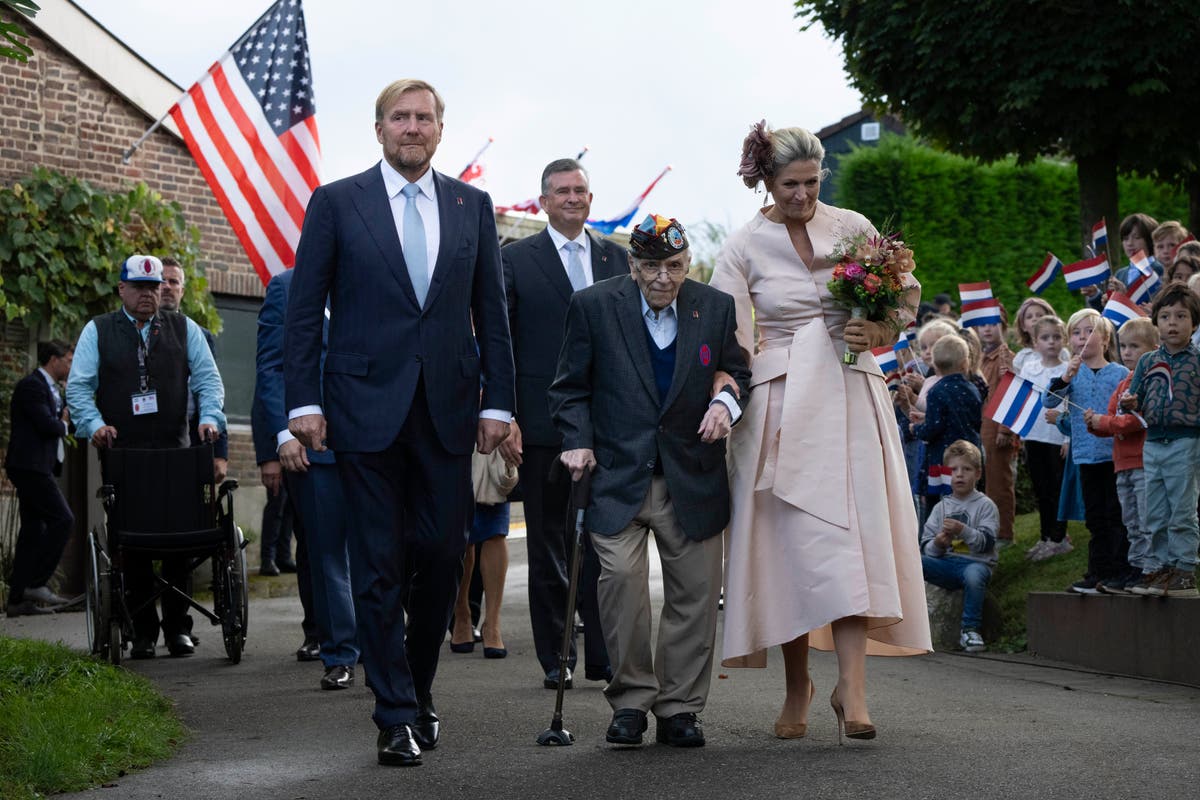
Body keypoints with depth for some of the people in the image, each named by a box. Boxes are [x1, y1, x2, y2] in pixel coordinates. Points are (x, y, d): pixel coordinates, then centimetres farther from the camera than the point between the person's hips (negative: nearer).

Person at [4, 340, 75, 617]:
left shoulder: (50, 388, 20)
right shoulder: (31, 385, -12)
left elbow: (56, 422, 18)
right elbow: (47, 425, -20)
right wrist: (63, 423, -1)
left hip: (37, 468, 11)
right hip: (30, 466, -11)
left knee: (33, 530, 9)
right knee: (62, 519, -14)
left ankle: (18, 598, 11)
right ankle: (36, 583, -12)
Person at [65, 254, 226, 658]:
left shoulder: (184, 329, 13)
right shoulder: (97, 332, 9)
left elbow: (208, 379, 10)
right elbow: (78, 386, 4)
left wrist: (209, 417, -7)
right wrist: (94, 424, -12)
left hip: (175, 452, 1)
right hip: (123, 454, -1)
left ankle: (178, 628, 5)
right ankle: (142, 632, 4)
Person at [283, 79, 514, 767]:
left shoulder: (472, 206, 11)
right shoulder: (337, 203, 4)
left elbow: (491, 312, 11)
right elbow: (305, 311, 2)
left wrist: (498, 401, 4)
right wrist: (304, 401, -5)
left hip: (448, 410, 2)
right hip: (368, 409, -2)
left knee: (442, 556, 4)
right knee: (380, 567, 0)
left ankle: (419, 691, 22)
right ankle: (397, 715, 6)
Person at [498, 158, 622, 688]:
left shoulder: (616, 258, 13)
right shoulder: (515, 260, 4)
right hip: (542, 422, -2)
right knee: (548, 545, 6)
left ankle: (603, 655, 7)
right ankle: (556, 659, 14)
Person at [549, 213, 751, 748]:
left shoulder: (716, 308, 4)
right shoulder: (593, 306, 0)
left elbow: (739, 372, 14)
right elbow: (570, 388, 5)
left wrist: (728, 402, -8)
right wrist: (578, 442, -8)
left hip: (692, 478, 2)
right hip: (618, 476, -2)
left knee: (695, 589, 1)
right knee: (621, 574, -17)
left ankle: (679, 708, 15)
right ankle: (630, 700, -1)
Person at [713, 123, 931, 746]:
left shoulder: (852, 227, 5)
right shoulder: (742, 248, 2)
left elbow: (907, 296, 13)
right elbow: (730, 344, -1)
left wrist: (880, 332, -7)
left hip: (850, 396, 1)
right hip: (780, 403, -1)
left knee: (850, 536, -10)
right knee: (791, 540, -1)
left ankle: (851, 686, -14)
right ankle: (797, 685, 11)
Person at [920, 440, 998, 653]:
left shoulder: (985, 505, 6)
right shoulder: (941, 507, 16)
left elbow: (986, 543, -7)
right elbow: (926, 546, 10)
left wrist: (963, 531, -23)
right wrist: (937, 545, -13)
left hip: (975, 562, -4)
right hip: (945, 564, 4)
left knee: (973, 574, -40)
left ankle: (970, 630, -23)